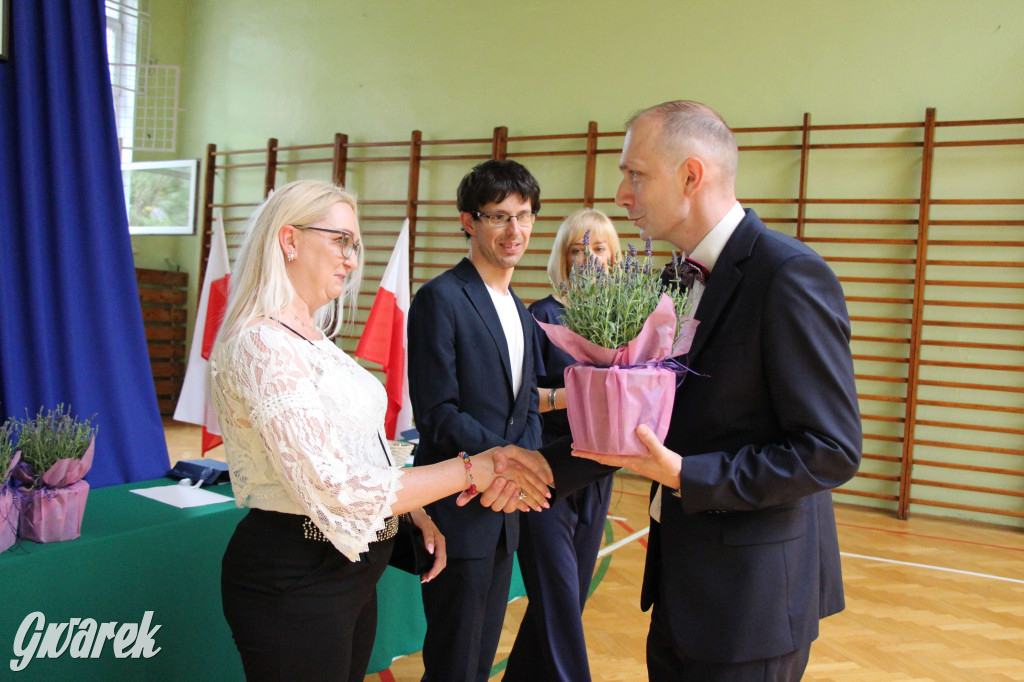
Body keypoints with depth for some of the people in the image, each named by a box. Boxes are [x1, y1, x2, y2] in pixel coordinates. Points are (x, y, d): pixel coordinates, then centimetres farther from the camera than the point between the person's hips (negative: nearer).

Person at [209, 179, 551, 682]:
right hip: (293, 581, -9)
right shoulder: (260, 344, -21)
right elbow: (338, 492, -27)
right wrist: (475, 469, -22)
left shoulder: (313, 338, 10)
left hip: (349, 573, 9)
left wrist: (414, 511, 2)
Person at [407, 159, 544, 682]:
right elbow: (437, 414, -17)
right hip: (458, 510, -8)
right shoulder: (440, 299, -12)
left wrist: (528, 461, -5)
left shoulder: (520, 312, 14)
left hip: (504, 511, 8)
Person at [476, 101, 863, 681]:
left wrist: (687, 477, -23)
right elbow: (645, 419, 12)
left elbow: (832, 450, -20)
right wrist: (544, 465, 1)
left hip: (752, 596, -7)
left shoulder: (791, 274, -19)